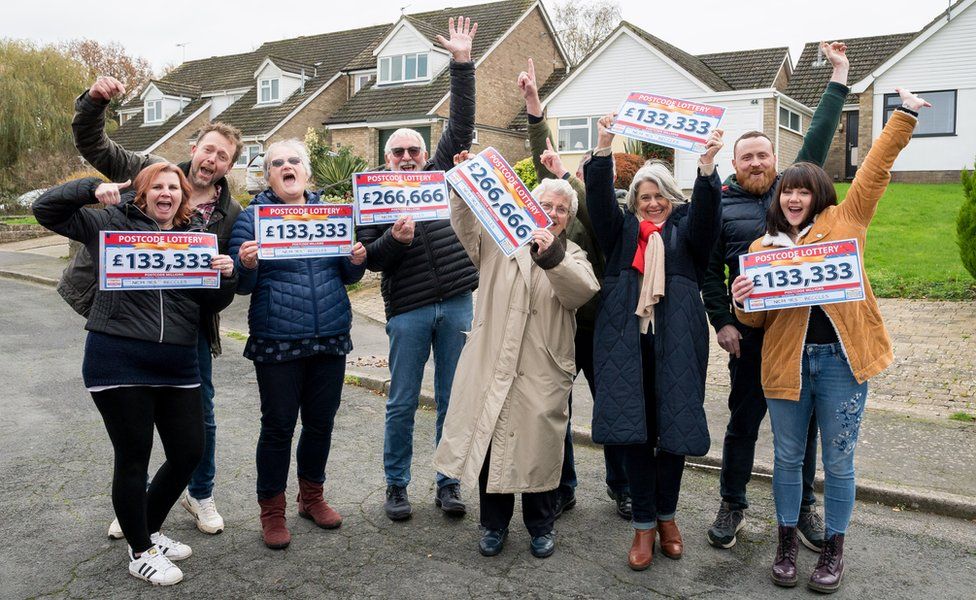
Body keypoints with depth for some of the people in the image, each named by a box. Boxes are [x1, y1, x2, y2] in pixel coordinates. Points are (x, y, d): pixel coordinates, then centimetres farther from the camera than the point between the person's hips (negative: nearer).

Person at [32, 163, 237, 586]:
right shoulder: (113, 223, 4)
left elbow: (212, 304, 14)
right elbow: (46, 210, 2)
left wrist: (226, 275, -7)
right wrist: (93, 187, -10)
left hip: (178, 364, 5)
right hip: (118, 361, -4)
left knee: (188, 453, 9)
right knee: (134, 456, 5)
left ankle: (148, 530, 35)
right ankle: (140, 552, 24)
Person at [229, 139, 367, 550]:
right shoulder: (251, 217, 0)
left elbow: (347, 276, 13)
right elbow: (242, 285, -1)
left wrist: (356, 261, -9)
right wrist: (246, 264, -23)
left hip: (330, 338, 4)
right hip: (277, 342, -4)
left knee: (321, 422, 13)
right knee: (278, 426, 4)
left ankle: (312, 496, 33)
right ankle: (272, 511, 21)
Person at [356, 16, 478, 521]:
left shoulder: (441, 174, 11)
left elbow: (461, 123, 7)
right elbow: (367, 258, 0)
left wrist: (462, 62, 3)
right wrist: (393, 240, -19)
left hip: (457, 304, 2)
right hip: (407, 311, -1)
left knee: (453, 401, 8)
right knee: (401, 404, 6)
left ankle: (448, 484, 21)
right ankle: (396, 486, 22)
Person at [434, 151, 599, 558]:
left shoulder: (572, 256, 11)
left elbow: (582, 292, -10)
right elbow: (465, 224, -2)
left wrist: (551, 256, -26)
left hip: (542, 372, 0)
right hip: (492, 364, 1)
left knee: (539, 448, 3)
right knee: (489, 442, 6)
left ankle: (541, 525, 25)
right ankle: (494, 523, 25)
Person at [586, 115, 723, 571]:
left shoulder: (686, 228, 12)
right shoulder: (622, 230, 16)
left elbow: (707, 213, -8)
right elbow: (599, 200, 0)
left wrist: (706, 165, -24)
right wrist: (603, 150, -12)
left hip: (675, 342, -1)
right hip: (626, 339, 1)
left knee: (674, 428, 3)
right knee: (632, 429, -1)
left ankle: (667, 515, 24)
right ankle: (644, 524, 12)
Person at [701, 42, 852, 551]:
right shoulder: (721, 208, 2)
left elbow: (817, 140, 8)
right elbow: (709, 272, 3)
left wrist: (838, 75, 9)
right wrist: (722, 322, -6)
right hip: (751, 331, -2)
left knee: (803, 420, 11)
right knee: (744, 420, 7)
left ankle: (803, 507, 27)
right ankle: (732, 505, 23)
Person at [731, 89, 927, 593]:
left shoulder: (845, 221, 6)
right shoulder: (763, 247, 8)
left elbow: (877, 168, 7)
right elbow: (756, 319, 10)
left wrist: (904, 114, 4)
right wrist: (741, 302, -11)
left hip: (841, 358, -1)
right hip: (787, 359, 1)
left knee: (838, 461, 9)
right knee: (787, 457, 12)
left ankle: (833, 549, 27)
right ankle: (787, 542, 30)